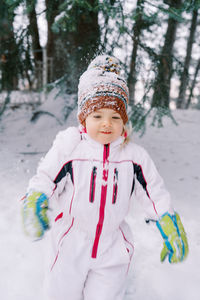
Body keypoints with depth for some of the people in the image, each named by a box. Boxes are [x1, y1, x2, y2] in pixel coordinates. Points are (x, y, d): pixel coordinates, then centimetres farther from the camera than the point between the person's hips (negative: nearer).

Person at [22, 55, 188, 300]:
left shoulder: (134, 155, -6)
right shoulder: (69, 146, -11)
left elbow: (154, 192, 0)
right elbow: (46, 179, -7)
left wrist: (172, 229, -1)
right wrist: (35, 201, -26)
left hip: (113, 249, 1)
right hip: (71, 244, 0)